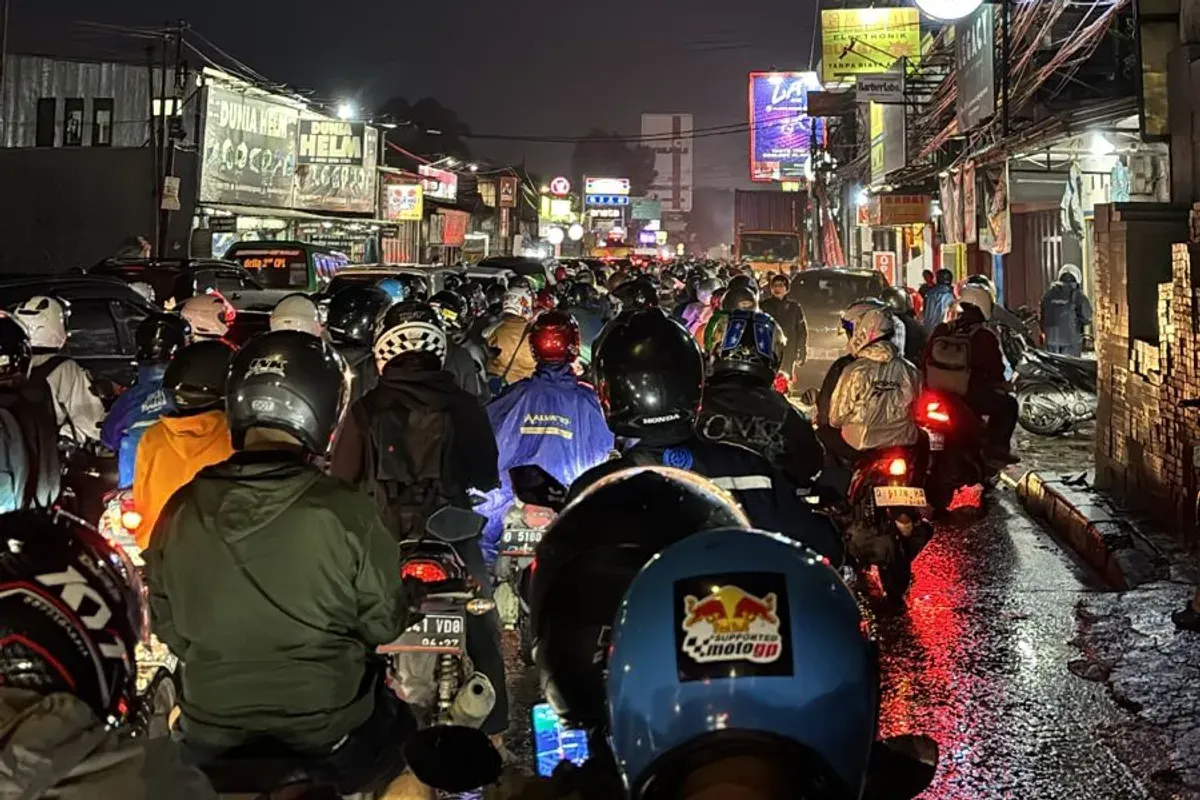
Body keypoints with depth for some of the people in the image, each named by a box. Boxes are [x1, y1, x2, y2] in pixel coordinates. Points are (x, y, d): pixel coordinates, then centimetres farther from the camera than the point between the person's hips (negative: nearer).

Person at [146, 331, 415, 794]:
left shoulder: (179, 512, -11)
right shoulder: (346, 512, -21)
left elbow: (169, 628, 2)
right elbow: (385, 624, -9)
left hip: (212, 746, 3)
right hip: (332, 741, -2)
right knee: (404, 730, 28)